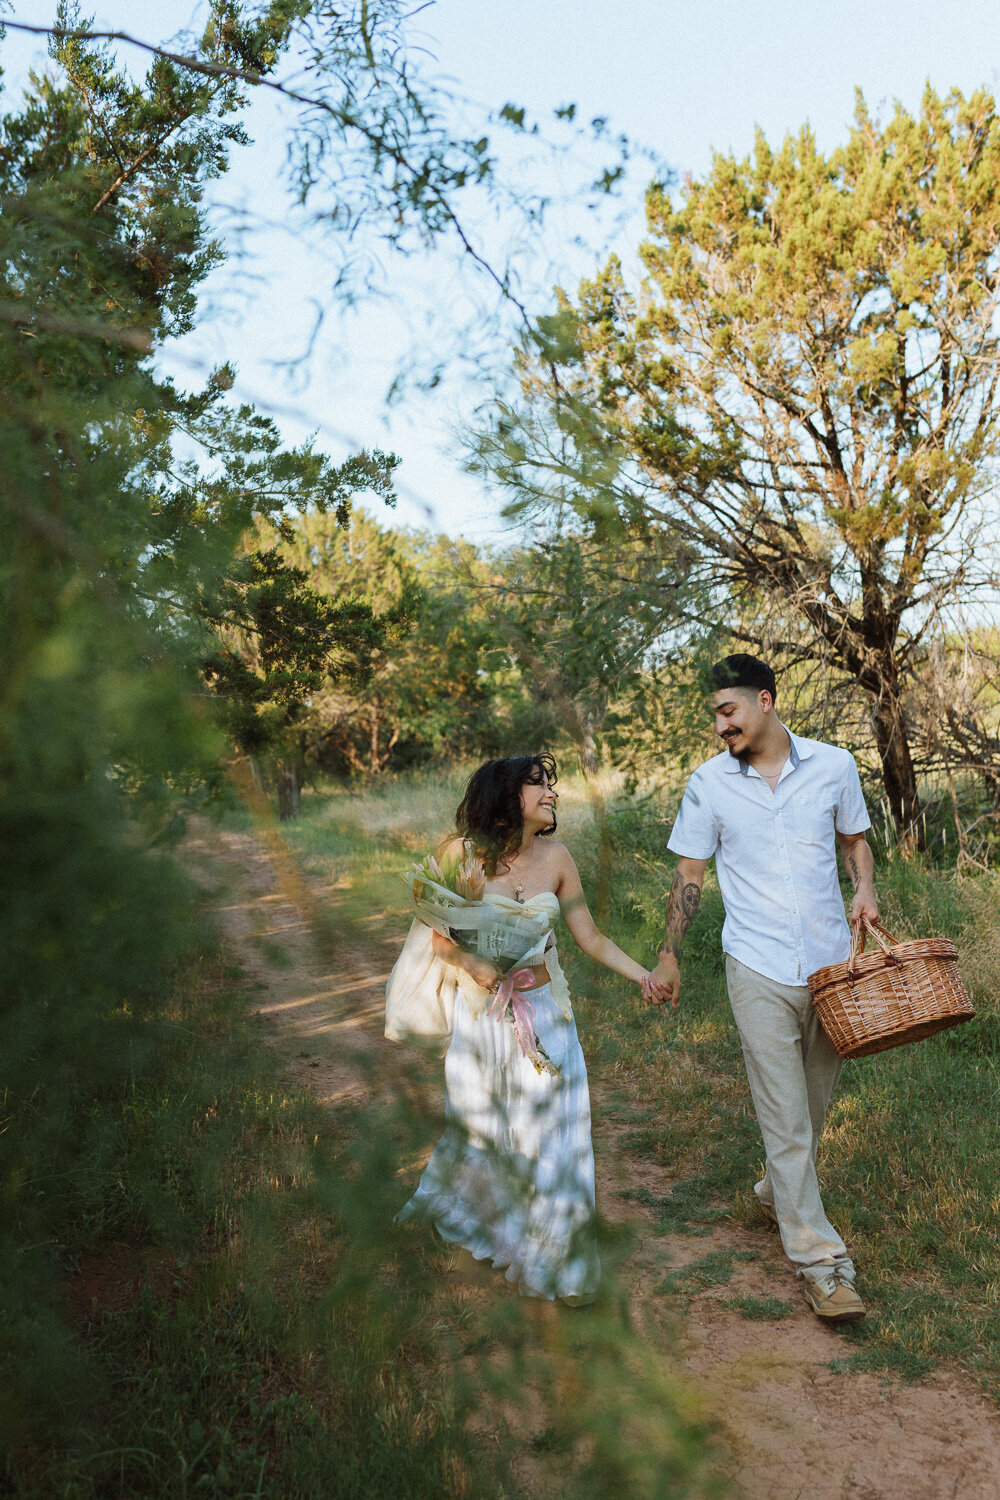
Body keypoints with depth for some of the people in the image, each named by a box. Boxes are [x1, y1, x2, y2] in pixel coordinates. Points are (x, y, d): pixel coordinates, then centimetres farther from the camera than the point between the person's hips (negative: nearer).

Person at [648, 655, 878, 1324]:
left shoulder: (834, 765, 2)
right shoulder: (709, 784, -1)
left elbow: (855, 841, 16)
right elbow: (690, 876, 6)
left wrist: (865, 890, -4)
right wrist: (669, 955, 7)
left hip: (832, 960, 2)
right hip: (760, 968, -2)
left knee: (815, 1100, 16)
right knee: (784, 1113, -4)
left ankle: (779, 1193, 42)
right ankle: (820, 1258, 7)